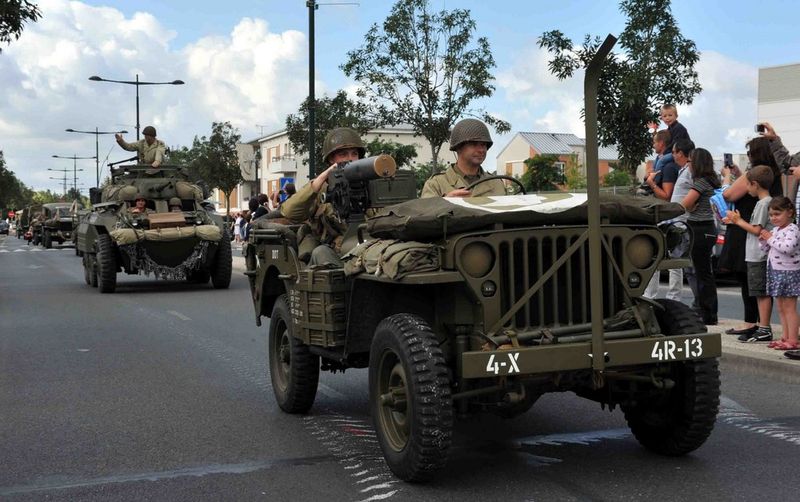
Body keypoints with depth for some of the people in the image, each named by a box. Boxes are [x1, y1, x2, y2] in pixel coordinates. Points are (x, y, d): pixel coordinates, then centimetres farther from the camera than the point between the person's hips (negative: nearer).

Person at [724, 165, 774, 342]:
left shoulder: (764, 203, -14)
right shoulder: (766, 202, 16)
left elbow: (757, 230, -18)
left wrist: (739, 221, -8)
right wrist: (736, 221, 15)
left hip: (759, 257, -10)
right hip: (757, 256, 10)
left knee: (762, 293, -7)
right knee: (762, 294, 12)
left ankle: (764, 330, -5)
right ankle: (763, 327, 16)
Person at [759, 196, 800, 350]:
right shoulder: (775, 229, 13)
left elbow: (788, 248, -30)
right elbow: (766, 248, 23)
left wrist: (771, 238, -21)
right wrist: (764, 240, 2)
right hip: (775, 272, 9)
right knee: (781, 308, 12)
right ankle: (786, 338, 19)